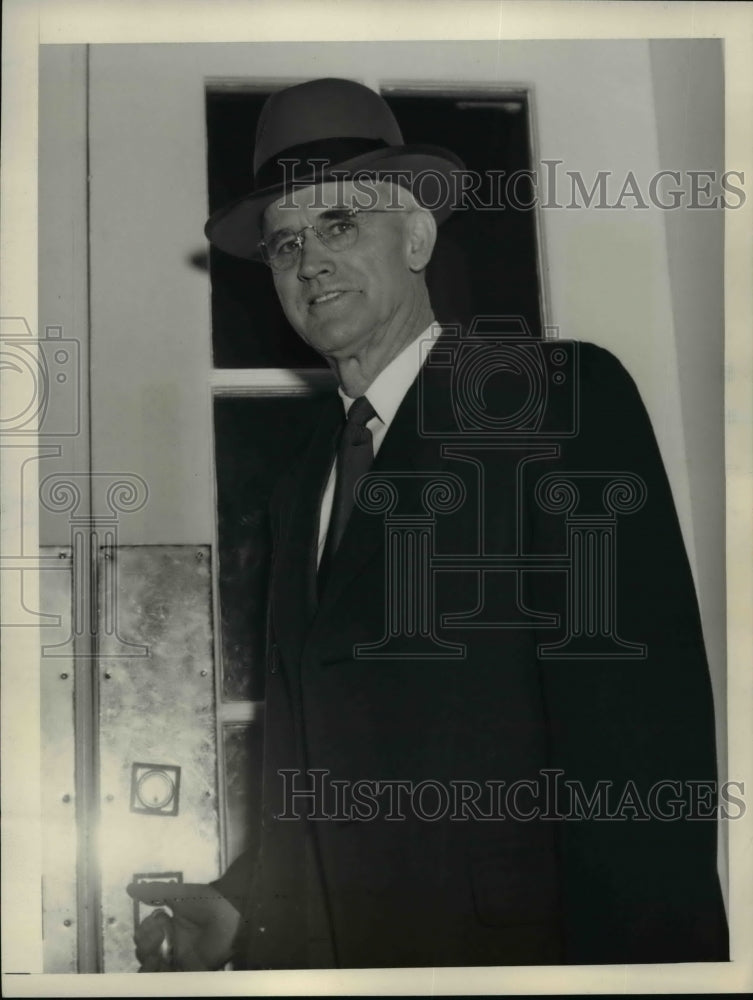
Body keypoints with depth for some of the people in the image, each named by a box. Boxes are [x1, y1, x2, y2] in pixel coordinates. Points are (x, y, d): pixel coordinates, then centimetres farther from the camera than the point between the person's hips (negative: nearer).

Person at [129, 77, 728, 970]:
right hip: (326, 949, 6)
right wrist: (242, 908, 3)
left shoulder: (568, 397, -9)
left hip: (515, 945, -6)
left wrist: (639, 948, -22)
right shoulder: (303, 480, 12)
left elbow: (641, 717, -17)